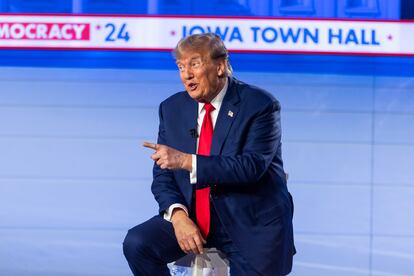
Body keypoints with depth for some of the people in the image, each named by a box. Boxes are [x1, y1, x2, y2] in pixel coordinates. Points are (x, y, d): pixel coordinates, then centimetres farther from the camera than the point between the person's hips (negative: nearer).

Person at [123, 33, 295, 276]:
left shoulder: (260, 105, -10)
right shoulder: (172, 108, 5)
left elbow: (252, 166, -23)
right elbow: (163, 175, 4)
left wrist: (187, 161, -31)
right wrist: (178, 215, -16)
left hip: (252, 223, -4)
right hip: (194, 217, 4)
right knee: (137, 244, -17)